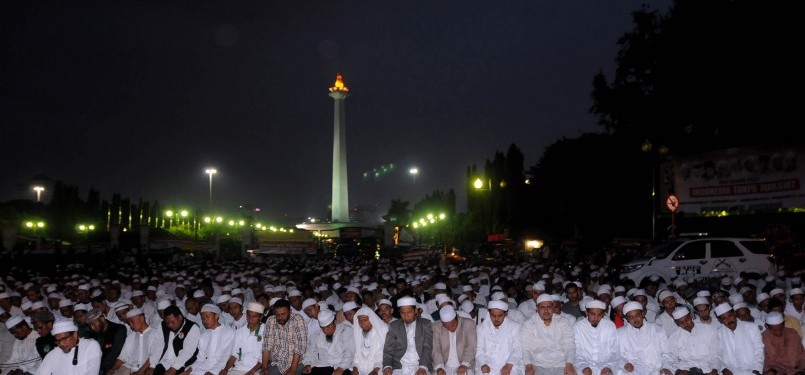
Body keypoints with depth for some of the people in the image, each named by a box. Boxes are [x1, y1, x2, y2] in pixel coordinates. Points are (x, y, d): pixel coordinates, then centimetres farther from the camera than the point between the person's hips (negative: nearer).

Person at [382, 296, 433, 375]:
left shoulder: (425, 324, 9)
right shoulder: (394, 326, 11)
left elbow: (428, 347, -1)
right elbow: (388, 350, 6)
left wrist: (423, 367, -17)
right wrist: (387, 366, -14)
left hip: (419, 368, -1)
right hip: (399, 368, 1)